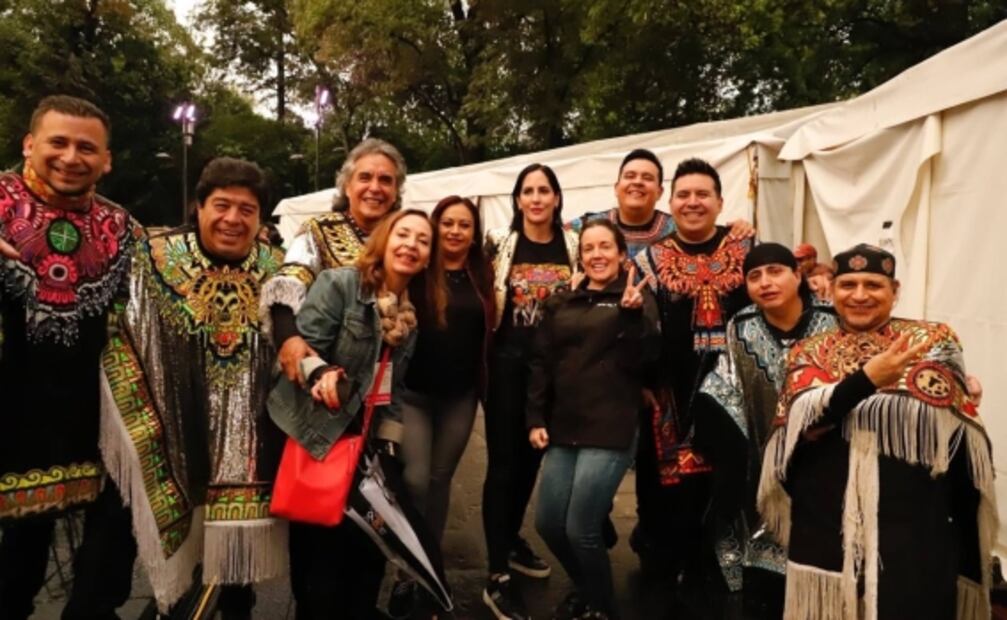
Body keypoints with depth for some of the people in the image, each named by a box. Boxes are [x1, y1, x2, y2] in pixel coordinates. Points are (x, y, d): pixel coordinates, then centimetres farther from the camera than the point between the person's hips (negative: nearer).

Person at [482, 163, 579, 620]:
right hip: (507, 362, -3)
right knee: (503, 462, -2)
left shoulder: (573, 246, 3)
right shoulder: (499, 243, -3)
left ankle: (511, 539, 38)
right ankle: (497, 578, 3)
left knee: (533, 457, 16)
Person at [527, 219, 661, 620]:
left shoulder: (637, 298, 2)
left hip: (611, 432, -5)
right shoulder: (561, 304, 14)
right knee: (547, 523, 6)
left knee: (581, 528, -7)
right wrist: (535, 418, 6)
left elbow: (643, 360, -11)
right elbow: (541, 364, 14)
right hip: (563, 430, 5)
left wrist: (632, 314, -25)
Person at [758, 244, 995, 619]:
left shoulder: (933, 341, 3)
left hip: (917, 532, 0)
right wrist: (867, 378, -26)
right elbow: (803, 420, -13)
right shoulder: (810, 354, 6)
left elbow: (967, 444, 3)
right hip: (827, 532, 1)